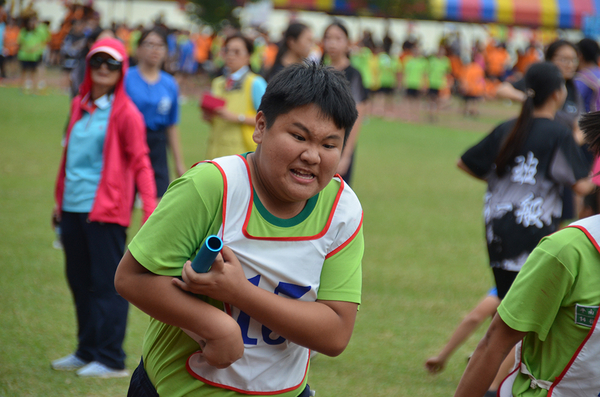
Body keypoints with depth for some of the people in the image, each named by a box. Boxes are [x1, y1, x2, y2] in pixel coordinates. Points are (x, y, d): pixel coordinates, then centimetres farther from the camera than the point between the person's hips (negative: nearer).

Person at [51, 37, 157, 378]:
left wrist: (151, 209, -17)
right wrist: (60, 200, 22)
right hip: (73, 209, 7)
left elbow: (139, 162, -9)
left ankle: (111, 360, -1)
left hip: (106, 209, -7)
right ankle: (87, 352, 22)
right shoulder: (79, 106, 14)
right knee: (80, 282, 12)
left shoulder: (125, 113, -5)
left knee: (108, 284, -4)